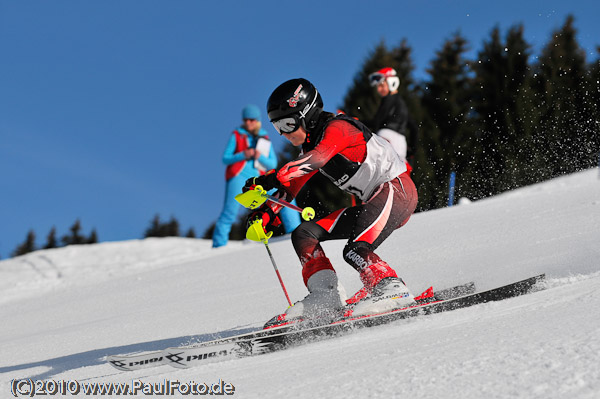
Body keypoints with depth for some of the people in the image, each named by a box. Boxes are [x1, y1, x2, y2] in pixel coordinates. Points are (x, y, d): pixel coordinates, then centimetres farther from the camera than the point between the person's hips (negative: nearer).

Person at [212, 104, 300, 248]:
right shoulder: (236, 135, 8)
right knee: (230, 211, -17)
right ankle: (218, 244, -10)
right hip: (238, 175, -3)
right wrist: (243, 155, -12)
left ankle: (295, 231, 2)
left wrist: (260, 157, -10)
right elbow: (225, 158, 4)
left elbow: (272, 164, 10)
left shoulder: (265, 138, 14)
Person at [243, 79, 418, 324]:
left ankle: (393, 290, -17)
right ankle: (325, 297, -7)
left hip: (396, 188, -10)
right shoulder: (312, 145, 13)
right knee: (304, 234, 0)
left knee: (355, 250, -28)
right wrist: (267, 211, 0)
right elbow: (292, 185, 16)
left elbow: (317, 159, -34)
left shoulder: (337, 128, -15)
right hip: (372, 202, 10)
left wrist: (271, 179, -41)